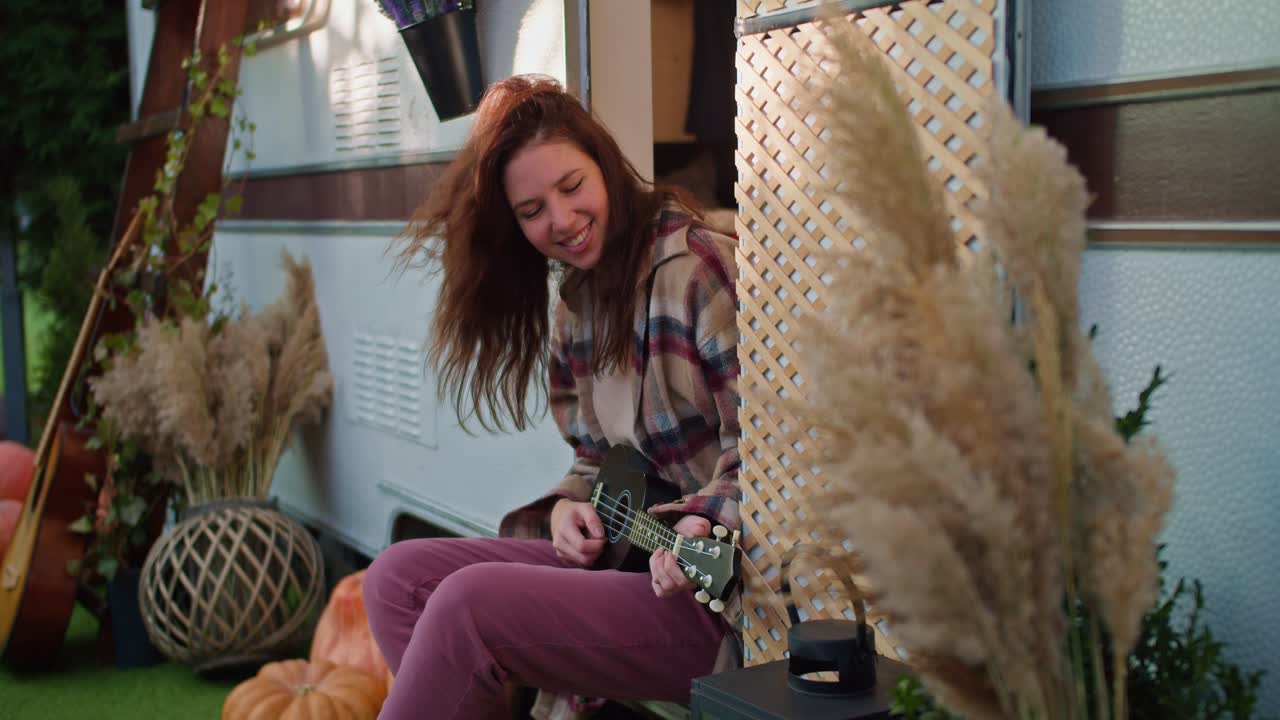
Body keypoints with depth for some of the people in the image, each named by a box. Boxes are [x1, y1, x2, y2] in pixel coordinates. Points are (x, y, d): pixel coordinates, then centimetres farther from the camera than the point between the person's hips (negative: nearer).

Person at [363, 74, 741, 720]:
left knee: (469, 600, -23)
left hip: (713, 597, -8)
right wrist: (566, 506, -2)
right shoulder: (573, 307, 12)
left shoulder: (702, 267, -12)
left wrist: (701, 526, -31)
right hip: (619, 553, 8)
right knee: (398, 574, -4)